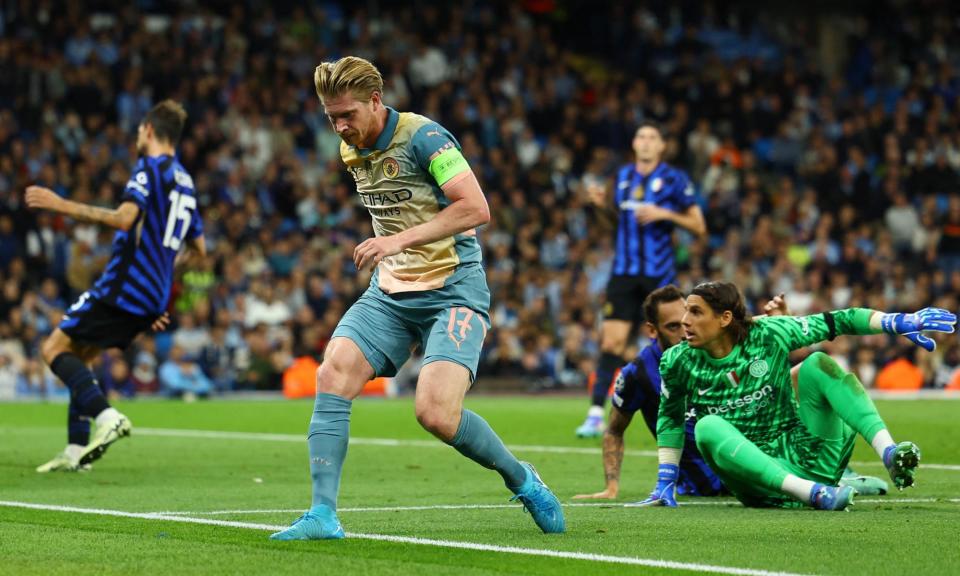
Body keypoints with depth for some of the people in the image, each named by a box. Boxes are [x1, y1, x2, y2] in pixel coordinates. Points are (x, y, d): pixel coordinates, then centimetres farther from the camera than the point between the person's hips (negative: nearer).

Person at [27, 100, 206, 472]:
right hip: (152, 298, 9)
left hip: (124, 286, -9)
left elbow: (125, 217, -23)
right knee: (77, 357, 17)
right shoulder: (184, 181, 20)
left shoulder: (149, 168, -7)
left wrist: (62, 205, -21)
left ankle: (107, 416, -23)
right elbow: (198, 250, 25)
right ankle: (76, 451, 11)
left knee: (55, 348, -5)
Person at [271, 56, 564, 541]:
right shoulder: (352, 151, 10)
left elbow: (476, 208, -22)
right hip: (390, 292, 7)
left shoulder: (423, 137, -14)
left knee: (436, 413, -22)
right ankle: (323, 515, -15)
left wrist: (400, 240, -26)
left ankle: (522, 481, 6)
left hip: (452, 289, -7)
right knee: (333, 374, -17)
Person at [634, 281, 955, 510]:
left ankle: (890, 455, -33)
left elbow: (835, 323, -5)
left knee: (818, 364, -16)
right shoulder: (679, 362, -1)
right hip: (761, 481, 0)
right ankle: (814, 494, -44)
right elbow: (670, 419, 15)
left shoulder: (767, 335, -5)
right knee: (708, 427, -30)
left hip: (806, 456, 0)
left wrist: (898, 322, -15)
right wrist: (665, 482, 14)